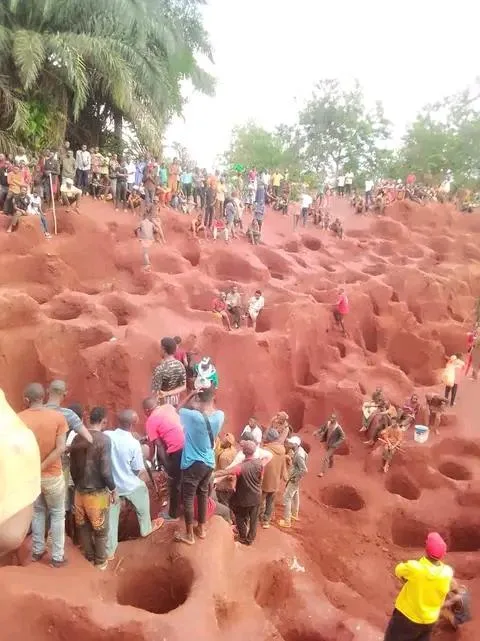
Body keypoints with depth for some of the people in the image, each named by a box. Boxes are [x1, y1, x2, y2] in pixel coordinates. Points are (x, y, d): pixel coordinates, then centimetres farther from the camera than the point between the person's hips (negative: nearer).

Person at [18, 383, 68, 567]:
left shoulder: (19, 419, -10)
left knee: (37, 512, 23)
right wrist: (43, 466, -14)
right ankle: (57, 557, 19)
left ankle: (37, 550, 34)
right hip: (52, 476, -2)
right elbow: (60, 448, -19)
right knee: (57, 514, 13)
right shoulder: (58, 417, -14)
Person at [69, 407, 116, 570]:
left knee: (83, 526, 20)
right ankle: (100, 561, 25)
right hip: (97, 492, -5)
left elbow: (72, 467, 6)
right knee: (100, 529, 13)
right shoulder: (104, 439, -20)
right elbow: (105, 470, -21)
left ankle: (89, 557, 34)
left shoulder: (77, 438, -2)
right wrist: (113, 489, -6)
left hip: (80, 490, 5)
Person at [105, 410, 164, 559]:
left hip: (111, 485, 2)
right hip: (131, 485, -2)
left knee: (111, 518, 17)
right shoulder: (134, 444, -24)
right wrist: (143, 481, 8)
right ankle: (146, 529, 50)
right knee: (143, 508, 28)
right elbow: (140, 471, -14)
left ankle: (109, 551, 27)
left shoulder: (106, 435, -16)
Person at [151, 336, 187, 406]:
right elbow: (183, 387, -3)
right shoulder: (180, 365, -9)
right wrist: (168, 393, -11)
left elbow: (155, 392, -23)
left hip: (162, 402, -5)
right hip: (175, 400, 5)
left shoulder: (160, 369, -28)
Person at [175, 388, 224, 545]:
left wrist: (191, 394, -14)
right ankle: (202, 529, 36)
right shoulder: (220, 416, -10)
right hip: (209, 463, 5)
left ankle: (189, 535, 22)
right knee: (203, 494, 22)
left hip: (193, 464, -5)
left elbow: (178, 410, -4)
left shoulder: (192, 416, -25)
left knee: (187, 499, 10)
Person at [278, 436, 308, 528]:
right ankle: (295, 514, 44)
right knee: (295, 496, 25)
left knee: (287, 498, 0)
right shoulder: (300, 449, -6)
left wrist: (296, 478, -20)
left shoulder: (298, 455, -33)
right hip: (294, 477, 10)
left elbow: (304, 470, -32)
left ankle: (287, 521, 8)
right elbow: (306, 456, 15)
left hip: (294, 479, -10)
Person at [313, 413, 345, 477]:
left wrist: (336, 444, -22)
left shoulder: (338, 427, -27)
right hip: (327, 443, 6)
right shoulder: (328, 423, -12)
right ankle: (330, 465, 54)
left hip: (333, 445, -6)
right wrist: (316, 432, -13)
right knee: (330, 455, 28)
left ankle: (322, 472, 3)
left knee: (326, 457, -6)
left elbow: (342, 437, -19)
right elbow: (322, 428, 4)